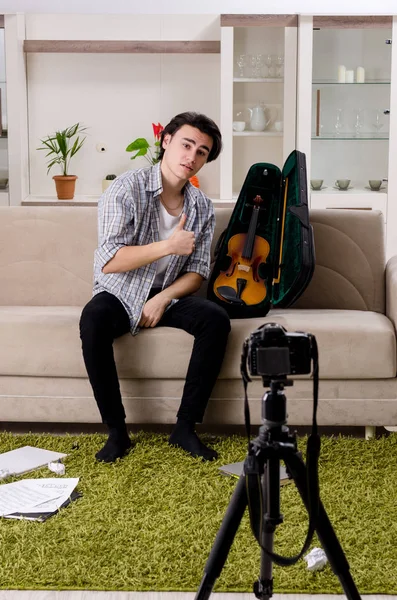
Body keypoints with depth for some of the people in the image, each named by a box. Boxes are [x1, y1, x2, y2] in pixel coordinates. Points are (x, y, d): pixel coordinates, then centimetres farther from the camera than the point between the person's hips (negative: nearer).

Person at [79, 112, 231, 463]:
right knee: (93, 321, -36)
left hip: (168, 296, 4)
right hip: (120, 294, -3)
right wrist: (168, 246, -29)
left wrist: (163, 298, -17)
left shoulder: (202, 207, 1)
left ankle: (185, 427, -17)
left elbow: (197, 272, 2)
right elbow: (109, 261, -22)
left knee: (216, 320, -25)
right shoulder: (127, 189, -14)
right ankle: (117, 431, -23)